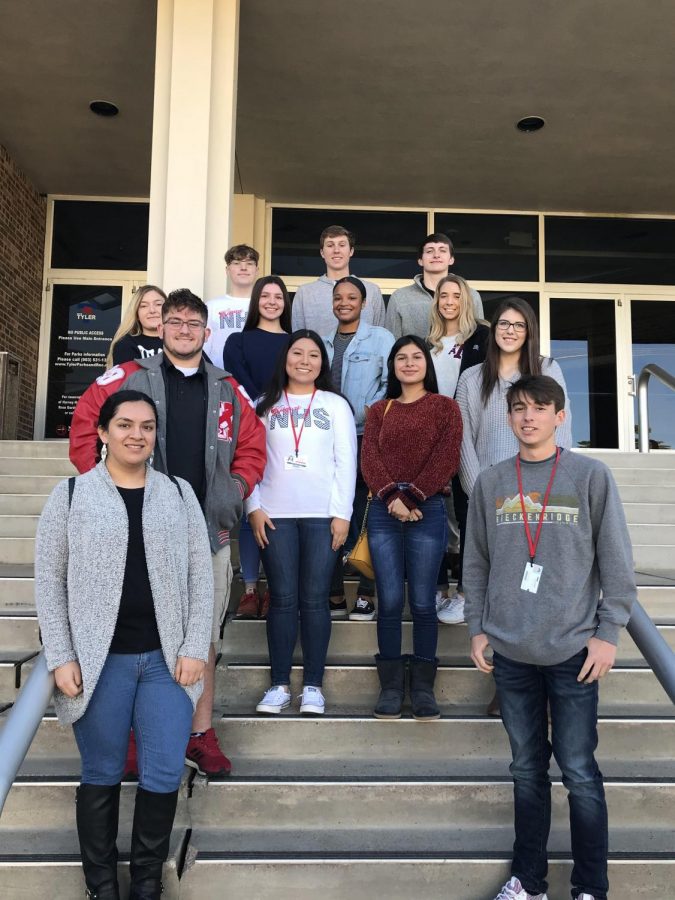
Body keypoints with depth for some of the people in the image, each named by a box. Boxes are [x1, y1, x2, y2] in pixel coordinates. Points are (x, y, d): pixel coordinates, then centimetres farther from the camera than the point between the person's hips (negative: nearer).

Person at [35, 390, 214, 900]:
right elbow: (49, 581, 0)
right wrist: (61, 657, -5)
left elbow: (201, 576, 4)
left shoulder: (179, 493, 6)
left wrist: (195, 648, -3)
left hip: (167, 659, 2)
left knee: (165, 774, 5)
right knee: (102, 777, 11)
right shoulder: (71, 495, 0)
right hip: (99, 661, -1)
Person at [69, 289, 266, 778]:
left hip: (209, 531, 3)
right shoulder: (127, 377, 2)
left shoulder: (228, 389, 10)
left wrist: (237, 489, 1)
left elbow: (252, 447, 13)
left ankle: (201, 734, 23)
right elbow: (84, 425, 1)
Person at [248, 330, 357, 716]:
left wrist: (342, 513, -5)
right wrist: (254, 507, -2)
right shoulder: (267, 406, 13)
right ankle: (280, 684, 12)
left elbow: (346, 462, 3)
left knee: (315, 599, 1)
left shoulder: (336, 405, 9)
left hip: (323, 515, -1)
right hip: (275, 515, 1)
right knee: (283, 599, 3)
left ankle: (313, 685, 11)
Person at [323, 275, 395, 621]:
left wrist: (368, 414, -16)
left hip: (366, 438, -4)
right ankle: (334, 594, 16)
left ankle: (366, 595, 9)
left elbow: (391, 383, -4)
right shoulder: (324, 343, 18)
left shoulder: (380, 337, 4)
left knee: (365, 515, -1)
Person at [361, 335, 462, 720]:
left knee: (423, 602, 0)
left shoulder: (445, 407, 9)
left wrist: (411, 497, -12)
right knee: (390, 601, 1)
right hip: (384, 511, 2)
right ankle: (391, 686, 11)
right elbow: (369, 458, 4)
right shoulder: (379, 410, 17)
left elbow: (447, 458, -3)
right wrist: (391, 498, -13)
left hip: (427, 511, -2)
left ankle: (424, 686, 11)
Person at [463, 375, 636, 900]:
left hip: (573, 650, -2)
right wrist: (478, 628, 6)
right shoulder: (490, 483, 6)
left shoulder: (592, 476, -2)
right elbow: (477, 563, 9)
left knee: (578, 770, 5)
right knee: (527, 767, 14)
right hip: (509, 651, 3)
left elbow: (617, 562, -2)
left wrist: (608, 632, -6)